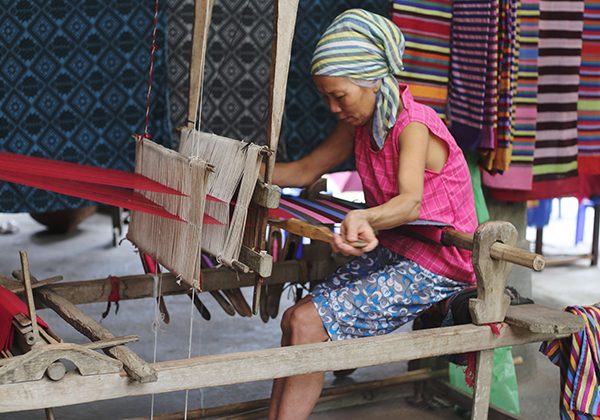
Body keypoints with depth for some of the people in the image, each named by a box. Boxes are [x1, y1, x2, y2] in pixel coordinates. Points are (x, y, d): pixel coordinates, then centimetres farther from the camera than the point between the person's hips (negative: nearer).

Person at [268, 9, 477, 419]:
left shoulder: (414, 125, -24)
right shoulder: (359, 124, 3)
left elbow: (411, 200, -41)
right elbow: (305, 171, 13)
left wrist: (363, 219, -63)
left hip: (433, 266, -9)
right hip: (389, 252, 9)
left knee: (309, 323, -17)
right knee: (295, 319, -2)